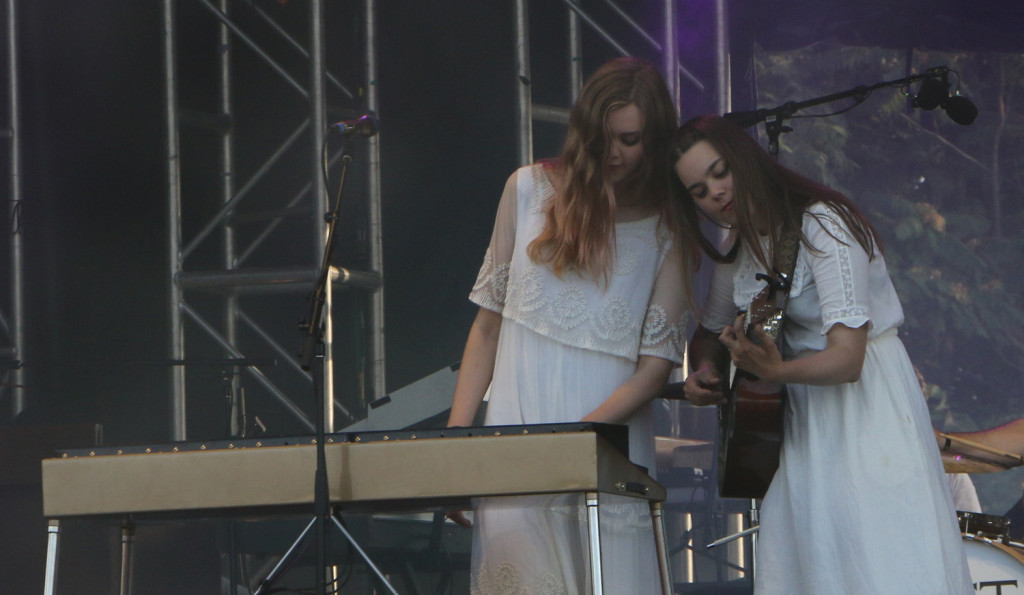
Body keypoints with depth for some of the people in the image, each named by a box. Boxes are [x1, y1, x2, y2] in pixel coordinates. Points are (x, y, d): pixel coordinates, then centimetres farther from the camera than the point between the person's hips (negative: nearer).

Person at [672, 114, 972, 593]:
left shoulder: (822, 224, -17)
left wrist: (775, 371, -43)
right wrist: (705, 372, 0)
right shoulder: (738, 249, 7)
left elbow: (846, 357, -25)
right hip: (798, 421, 7)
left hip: (867, 411, -7)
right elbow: (710, 333, 24)